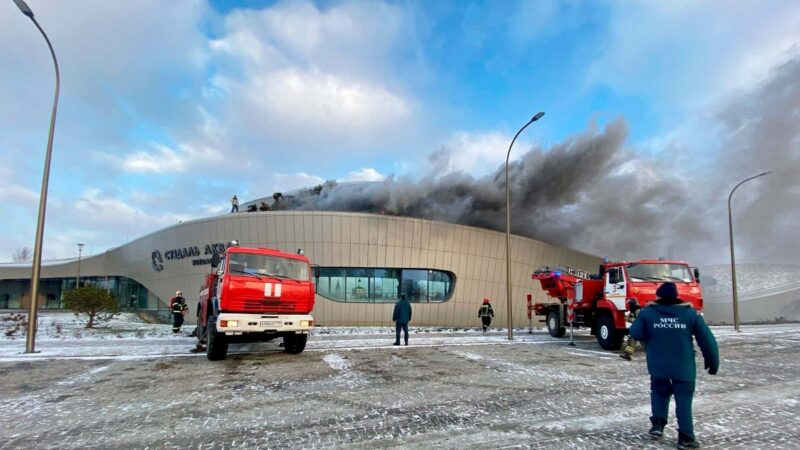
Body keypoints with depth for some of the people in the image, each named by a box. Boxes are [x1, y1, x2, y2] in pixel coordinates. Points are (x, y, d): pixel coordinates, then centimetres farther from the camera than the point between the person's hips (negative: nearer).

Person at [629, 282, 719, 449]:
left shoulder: (647, 312, -4)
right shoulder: (691, 313, -2)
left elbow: (635, 333, -1)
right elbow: (707, 340, 1)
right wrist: (713, 363, 12)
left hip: (658, 366, 1)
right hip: (683, 367, 0)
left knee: (659, 392, 22)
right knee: (684, 399, 10)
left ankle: (658, 424, 11)